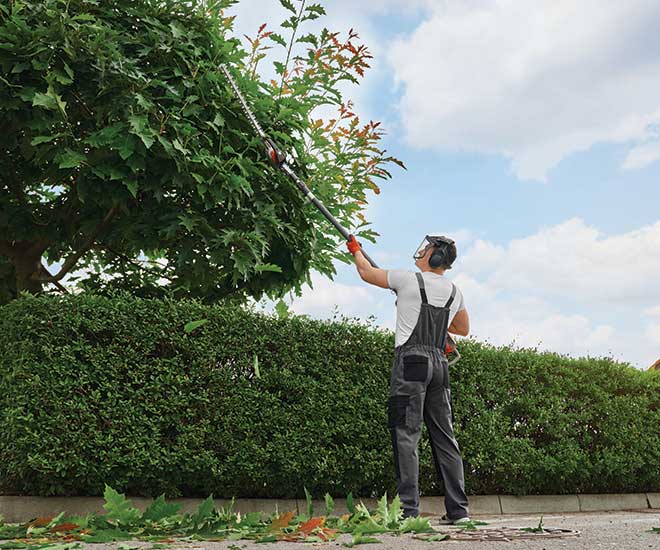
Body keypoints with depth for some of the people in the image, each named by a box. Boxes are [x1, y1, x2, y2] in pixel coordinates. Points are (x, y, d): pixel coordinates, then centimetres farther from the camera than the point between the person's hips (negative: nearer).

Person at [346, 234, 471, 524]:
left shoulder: (409, 279, -2)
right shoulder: (454, 292, 15)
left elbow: (366, 272, 12)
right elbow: (463, 329, 30)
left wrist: (355, 250, 31)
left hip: (411, 361, -6)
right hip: (439, 363, 6)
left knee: (406, 435, -7)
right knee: (444, 437, 8)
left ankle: (408, 509, -11)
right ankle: (458, 510, 10)